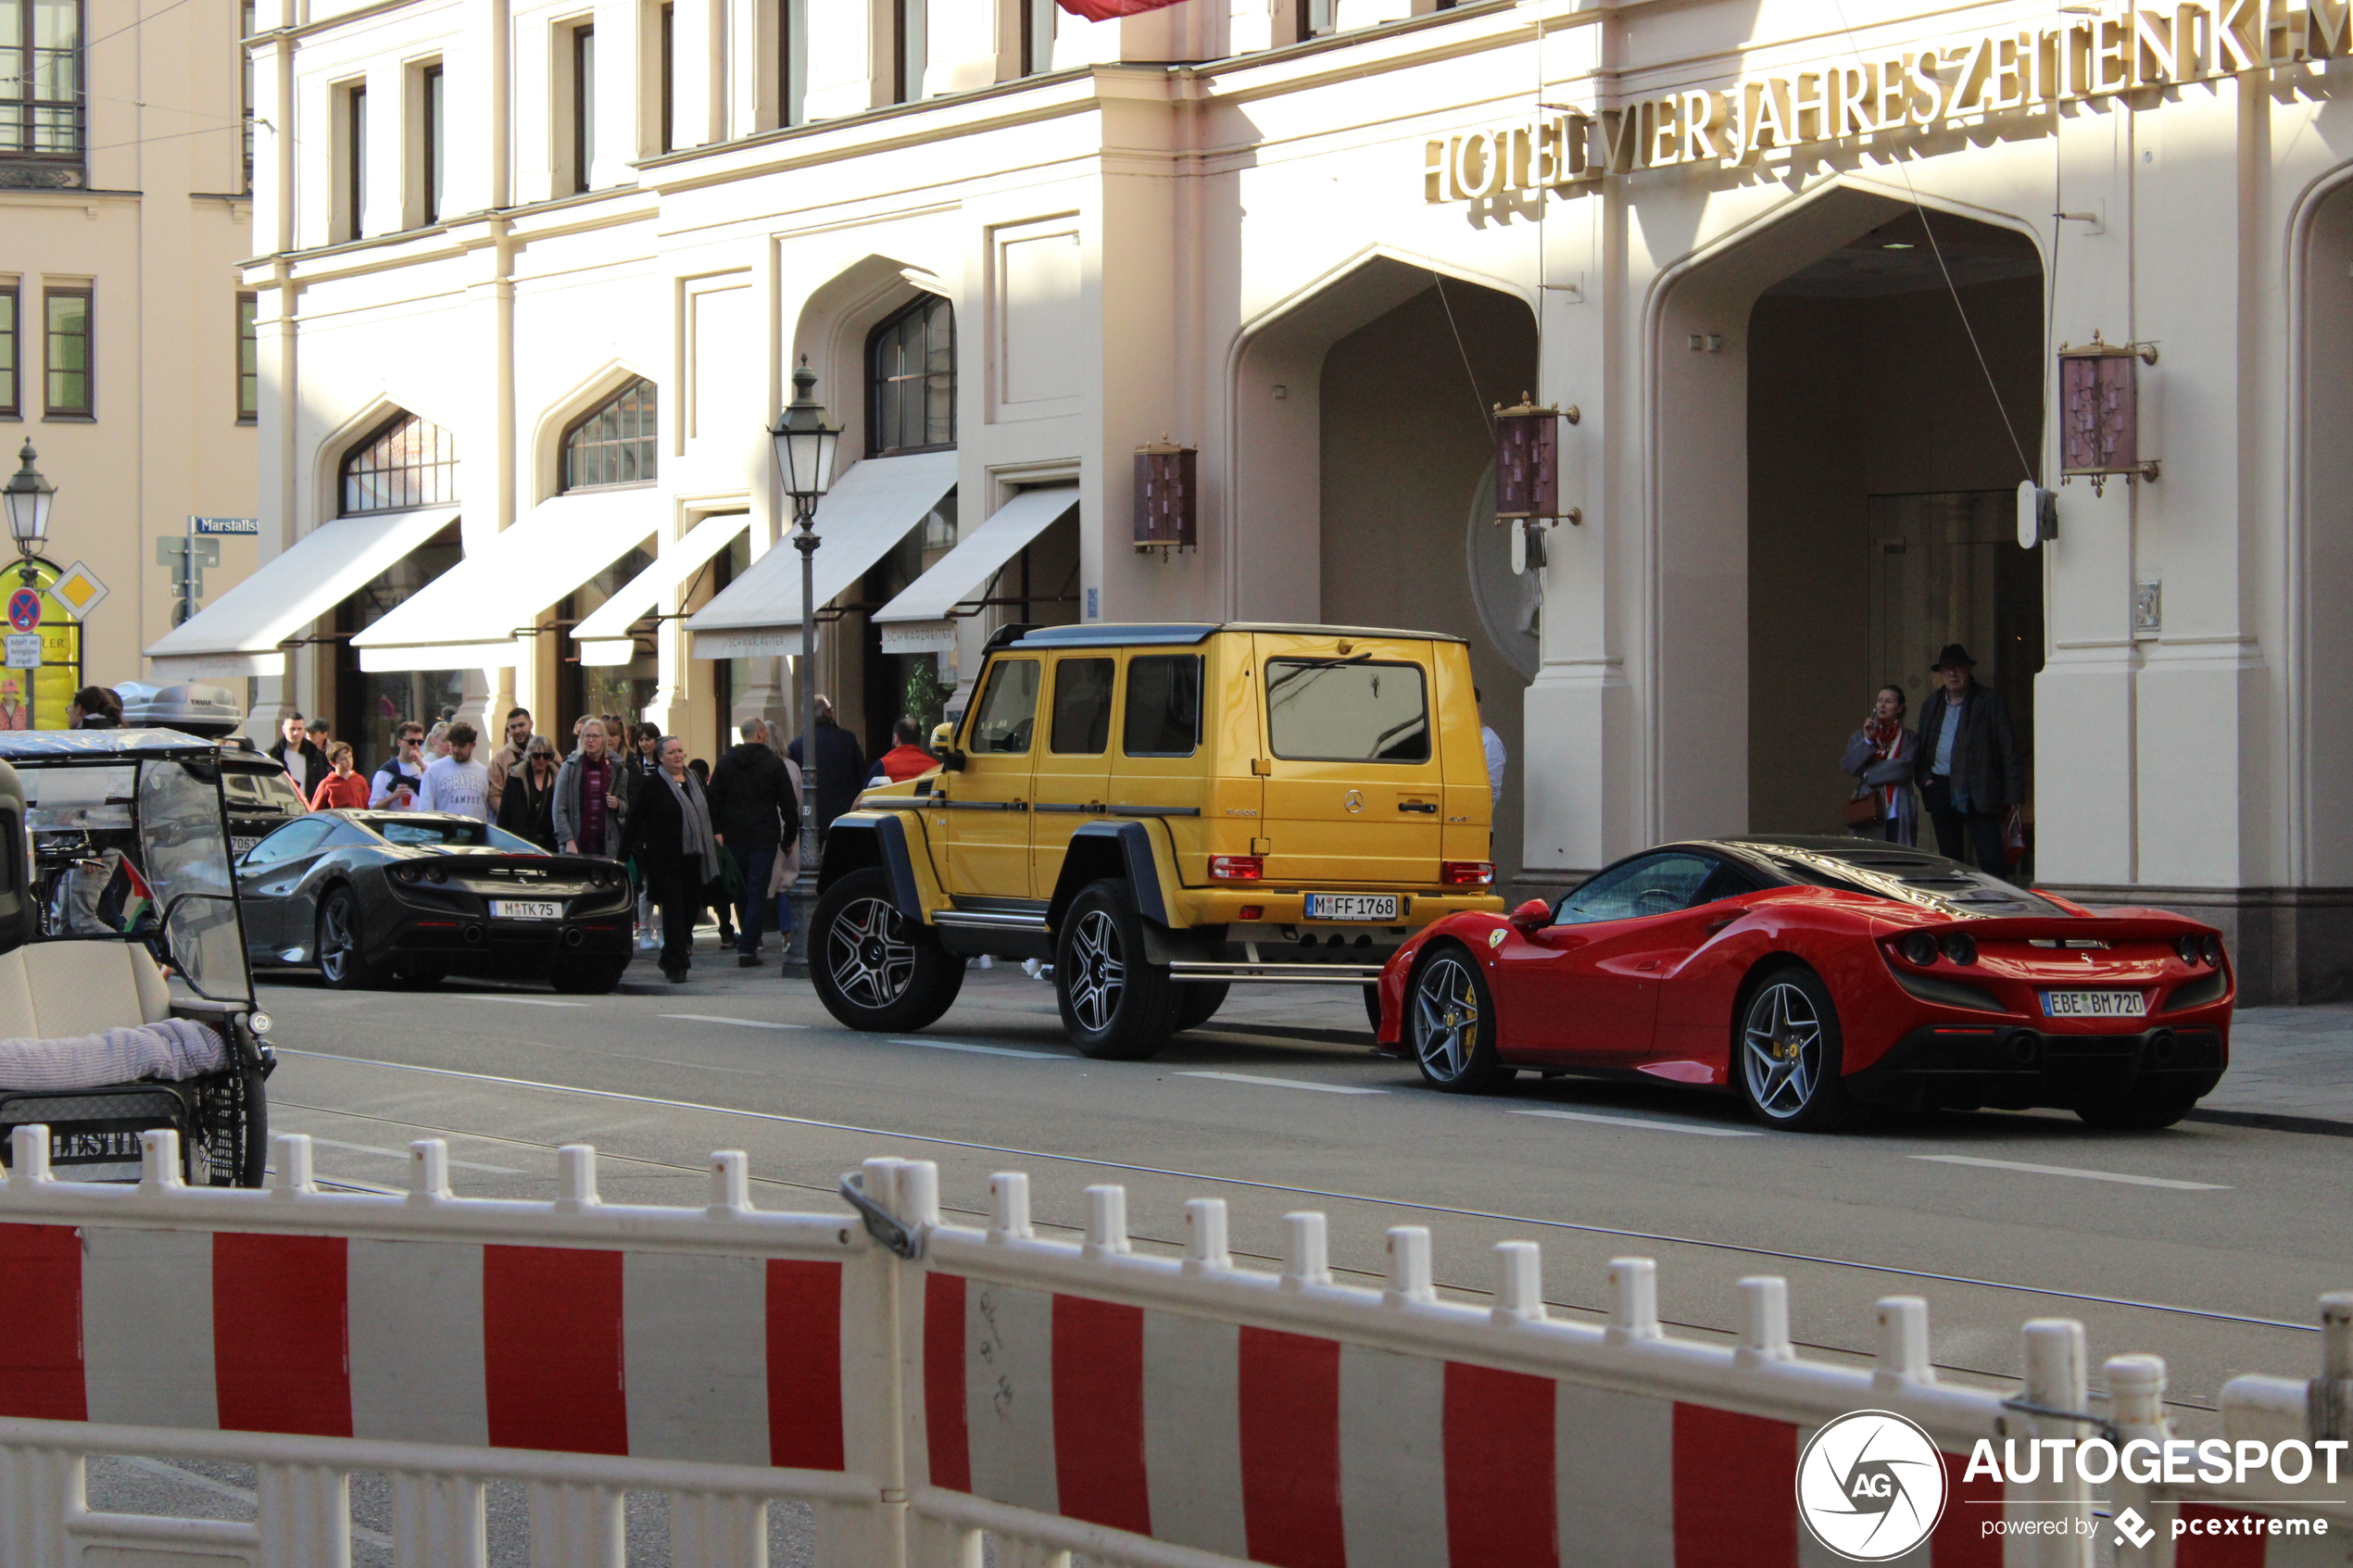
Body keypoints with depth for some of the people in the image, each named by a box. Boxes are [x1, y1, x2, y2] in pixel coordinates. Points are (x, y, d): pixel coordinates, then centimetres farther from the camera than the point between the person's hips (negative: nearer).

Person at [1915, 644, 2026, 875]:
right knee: (1948, 857, 8)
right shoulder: (1931, 705, 16)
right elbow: (1921, 748, 22)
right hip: (1941, 790, 5)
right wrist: (1925, 778, 2)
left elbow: (2009, 749, -3)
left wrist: (2012, 795, -10)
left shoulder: (1989, 700, 1)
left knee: (1991, 859, -11)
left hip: (1979, 792, -5)